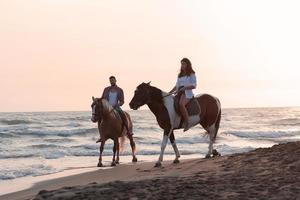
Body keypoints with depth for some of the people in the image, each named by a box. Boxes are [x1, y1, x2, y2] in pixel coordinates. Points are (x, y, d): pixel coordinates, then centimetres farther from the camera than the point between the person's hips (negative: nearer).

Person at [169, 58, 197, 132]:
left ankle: (187, 123, -30)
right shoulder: (179, 75, 22)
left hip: (187, 93, -7)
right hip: (179, 93, 7)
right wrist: (170, 92, 12)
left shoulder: (191, 74, 3)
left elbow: (194, 86, -5)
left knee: (181, 104, -36)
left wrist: (184, 88, -18)